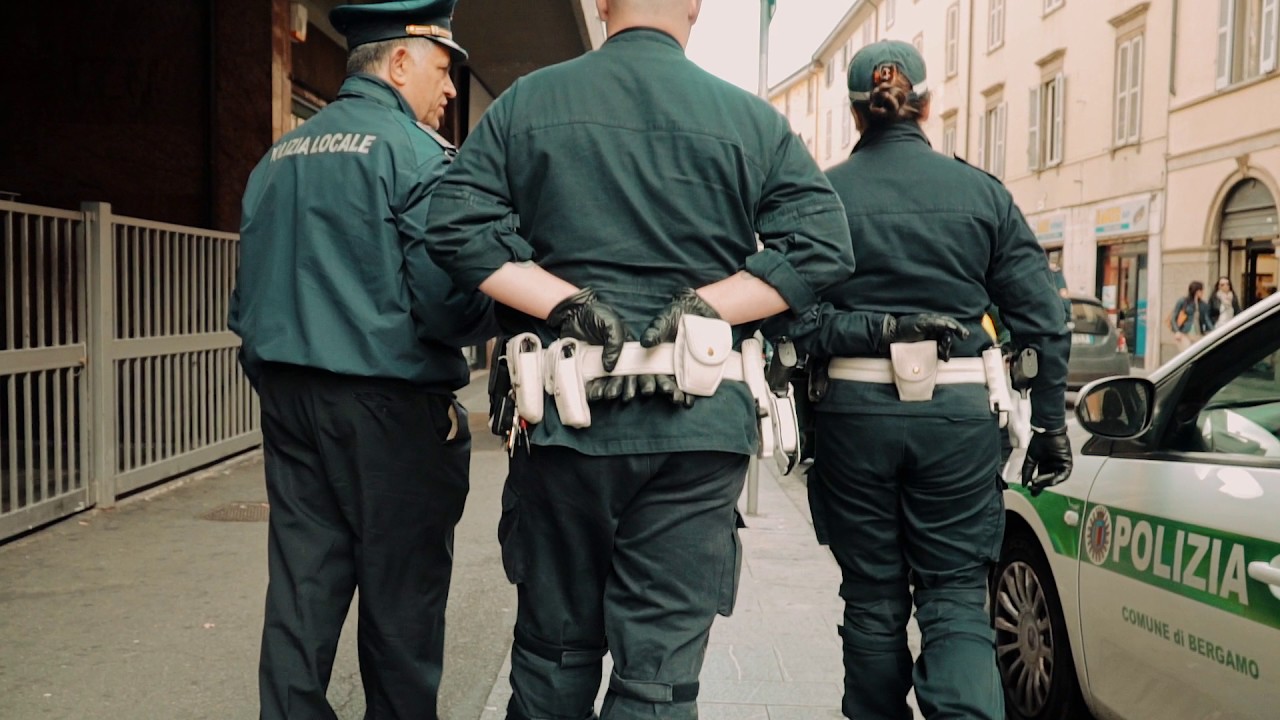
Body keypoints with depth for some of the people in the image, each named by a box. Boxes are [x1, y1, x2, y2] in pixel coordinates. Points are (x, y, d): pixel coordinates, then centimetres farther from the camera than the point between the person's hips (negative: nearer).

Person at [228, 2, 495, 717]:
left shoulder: (279, 157, 14)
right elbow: (445, 297, -19)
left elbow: (247, 299, 16)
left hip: (289, 400, 7)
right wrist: (504, 313, 0)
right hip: (391, 403, -7)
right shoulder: (416, 151, -9)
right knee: (402, 593, 5)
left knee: (302, 586, 10)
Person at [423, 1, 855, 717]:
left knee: (555, 646, 18)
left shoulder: (527, 102, 6)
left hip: (565, 416, 1)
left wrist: (565, 302, -8)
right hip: (701, 426, -1)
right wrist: (702, 305, -8)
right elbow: (823, 243, -4)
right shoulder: (752, 119, 5)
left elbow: (456, 227, -4)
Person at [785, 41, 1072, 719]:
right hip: (958, 414, 1)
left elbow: (794, 316, -10)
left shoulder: (824, 194, 0)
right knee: (955, 599, 8)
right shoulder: (983, 192, 5)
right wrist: (1048, 421, 9)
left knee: (873, 601, 14)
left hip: (855, 409, 0)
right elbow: (1042, 321, 4)